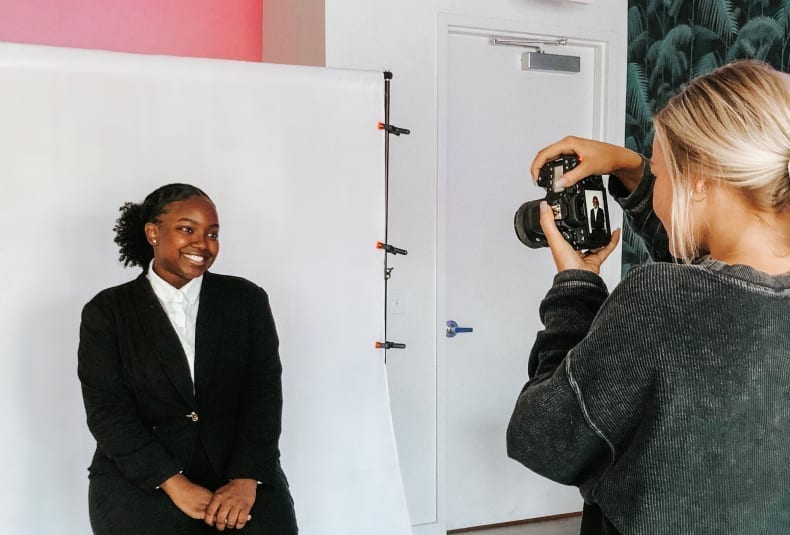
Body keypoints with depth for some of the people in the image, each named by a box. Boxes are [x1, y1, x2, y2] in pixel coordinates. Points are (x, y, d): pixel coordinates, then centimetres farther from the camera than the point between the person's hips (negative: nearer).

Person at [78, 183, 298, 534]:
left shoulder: (246, 298, 7)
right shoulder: (107, 311, 4)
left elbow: (264, 390, -1)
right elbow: (107, 410, -4)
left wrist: (246, 479, -16)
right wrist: (174, 484, -16)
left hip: (237, 463, 1)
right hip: (139, 476, 0)